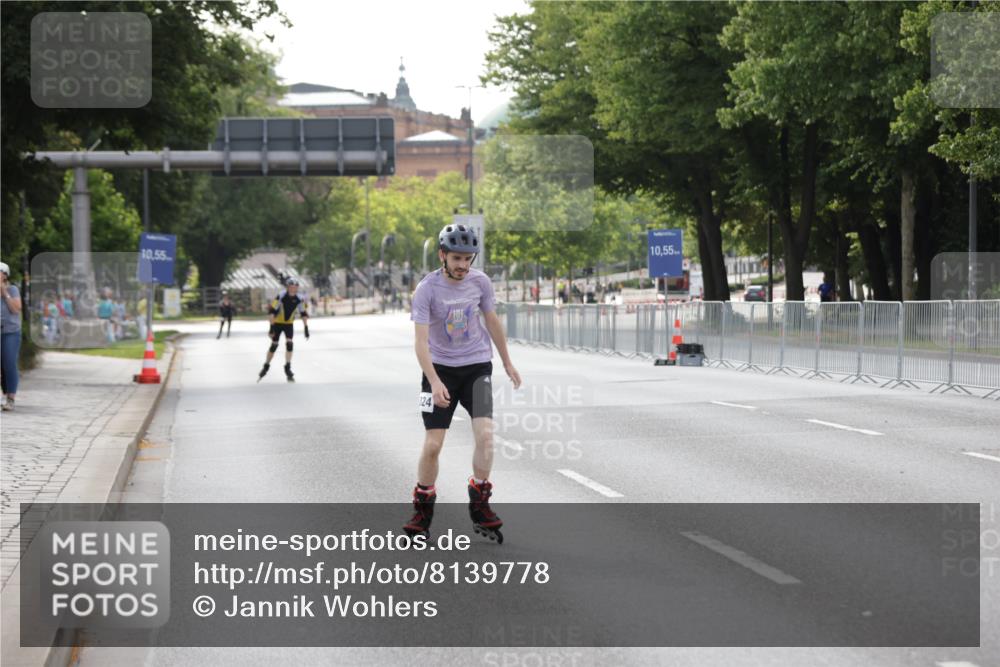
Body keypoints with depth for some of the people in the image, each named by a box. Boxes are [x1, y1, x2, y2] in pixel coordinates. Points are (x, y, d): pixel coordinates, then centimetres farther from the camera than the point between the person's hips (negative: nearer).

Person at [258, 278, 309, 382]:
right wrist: (271, 327, -26)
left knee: (289, 343, -12)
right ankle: (266, 367, 19)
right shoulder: (281, 297, -25)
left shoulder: (299, 299, -13)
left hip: (289, 324, 3)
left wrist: (306, 328, -9)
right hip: (277, 323, -2)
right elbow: (271, 311, -23)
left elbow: (304, 313, -3)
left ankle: (288, 369, -4)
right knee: (274, 345, 0)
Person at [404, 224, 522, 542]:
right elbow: (420, 340, -21)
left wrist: (507, 363, 18)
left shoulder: (480, 282, -6)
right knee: (432, 444, -5)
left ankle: (479, 506, 0)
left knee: (485, 433, -16)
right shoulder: (427, 289, -17)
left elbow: (492, 320, 11)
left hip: (476, 366, 2)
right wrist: (435, 382, -33)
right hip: (440, 369, -2)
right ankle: (422, 510, 15)